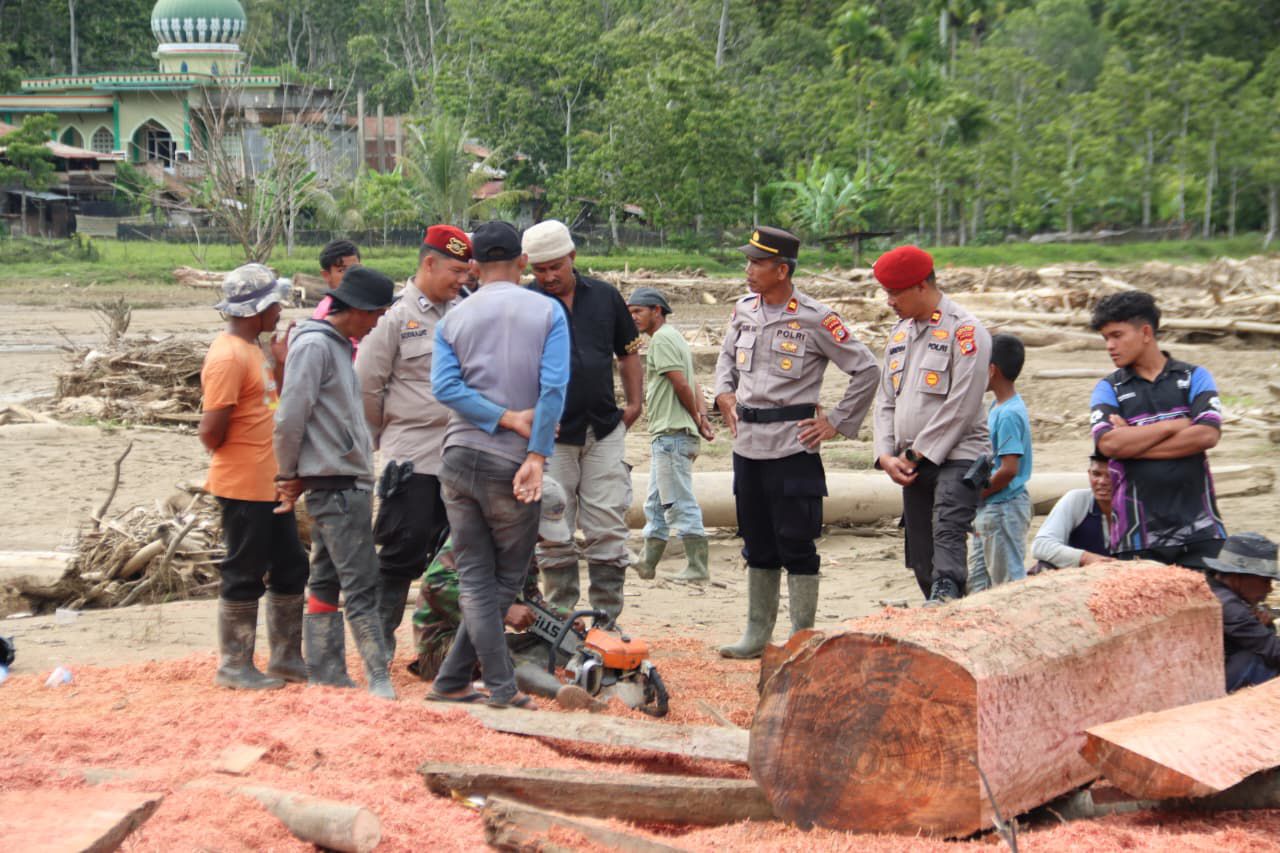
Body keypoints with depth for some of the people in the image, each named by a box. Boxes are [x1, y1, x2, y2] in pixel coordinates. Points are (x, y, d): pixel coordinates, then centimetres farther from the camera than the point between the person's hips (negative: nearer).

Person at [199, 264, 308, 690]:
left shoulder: (254, 348, 12)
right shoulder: (228, 357, -19)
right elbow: (211, 430, -22)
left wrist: (282, 365, 7)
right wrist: (229, 460, -4)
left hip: (271, 483, 10)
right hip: (243, 488, -10)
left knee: (290, 569, 15)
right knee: (244, 576, 0)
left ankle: (286, 658, 26)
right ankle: (233, 666, 12)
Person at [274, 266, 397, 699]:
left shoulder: (337, 346, 18)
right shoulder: (314, 346, -13)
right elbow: (290, 418, -18)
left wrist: (292, 476, 15)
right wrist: (290, 475, -7)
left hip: (348, 481, 10)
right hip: (336, 484, -10)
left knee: (327, 581, 12)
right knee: (361, 584, -8)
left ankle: (326, 675, 17)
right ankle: (379, 679, -7)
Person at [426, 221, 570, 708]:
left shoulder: (453, 320, 6)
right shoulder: (547, 312, -1)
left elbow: (444, 386, -9)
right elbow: (554, 388, -13)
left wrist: (506, 418, -9)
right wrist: (536, 455, -13)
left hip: (460, 455, 3)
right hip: (512, 464, -3)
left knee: (475, 579, 9)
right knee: (506, 580, 10)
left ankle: (501, 686, 6)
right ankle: (452, 679, 9)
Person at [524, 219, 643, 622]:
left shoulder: (605, 296, 8)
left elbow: (628, 353, 18)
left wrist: (635, 403, 8)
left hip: (604, 432, 2)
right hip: (550, 436, -2)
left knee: (608, 532, 1)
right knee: (554, 537, 4)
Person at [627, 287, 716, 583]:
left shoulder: (662, 339, -11)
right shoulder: (673, 338, 22)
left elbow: (682, 385, -17)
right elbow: (690, 385, 16)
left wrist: (696, 420, -5)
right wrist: (702, 417, 2)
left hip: (672, 434, -11)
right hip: (667, 436, 11)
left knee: (681, 503, -8)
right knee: (656, 504, 16)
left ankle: (698, 569, -7)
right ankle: (647, 565, 23)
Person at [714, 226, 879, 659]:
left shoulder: (815, 319, -11)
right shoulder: (743, 311, 9)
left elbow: (866, 369, -6)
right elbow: (727, 356, 29)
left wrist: (835, 422, -6)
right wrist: (724, 393, 12)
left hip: (793, 448, -6)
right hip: (746, 444, 6)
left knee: (796, 544, -3)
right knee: (757, 543, 13)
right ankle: (757, 634, 22)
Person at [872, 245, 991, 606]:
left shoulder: (965, 330, -8)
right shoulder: (900, 332, 18)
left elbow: (960, 406, -14)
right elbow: (886, 400, 18)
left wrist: (917, 455, -12)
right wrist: (887, 456, 2)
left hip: (956, 457, -7)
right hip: (912, 464, 7)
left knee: (947, 532, -28)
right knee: (922, 558, 5)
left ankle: (945, 596, -43)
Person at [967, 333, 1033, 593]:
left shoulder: (1009, 414, -20)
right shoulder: (997, 406, 10)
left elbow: (1009, 469, -24)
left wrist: (976, 494, -14)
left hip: (1004, 508, -10)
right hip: (988, 508, 10)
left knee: (1008, 579, -2)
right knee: (977, 579, 17)